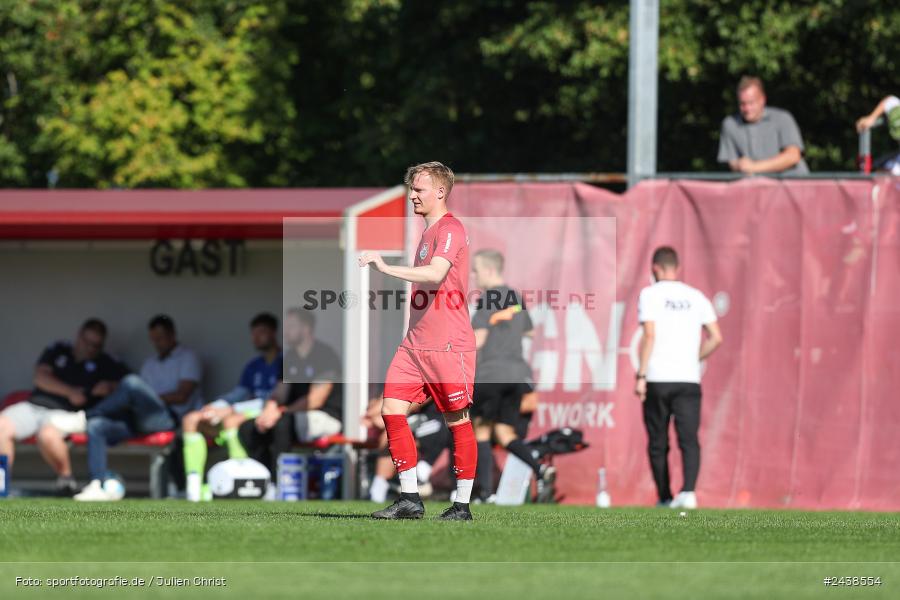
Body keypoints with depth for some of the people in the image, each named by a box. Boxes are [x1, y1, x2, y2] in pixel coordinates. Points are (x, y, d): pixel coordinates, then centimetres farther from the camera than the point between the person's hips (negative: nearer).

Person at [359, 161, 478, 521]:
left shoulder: (450, 229, -11)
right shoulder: (428, 231, 19)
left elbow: (436, 274, -28)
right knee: (392, 410, -1)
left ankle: (462, 505, 5)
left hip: (448, 344, -9)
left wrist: (387, 268, -32)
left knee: (457, 421, -1)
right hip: (416, 342, 9)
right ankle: (409, 499, 3)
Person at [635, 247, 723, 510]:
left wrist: (641, 376, -11)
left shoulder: (650, 294, 0)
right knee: (689, 439, -4)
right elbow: (716, 338, 7)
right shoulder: (695, 296, 11)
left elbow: (650, 335, -11)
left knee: (658, 443, 10)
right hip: (688, 379, 2)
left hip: (657, 380, -2)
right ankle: (688, 490, -25)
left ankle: (665, 499, 15)